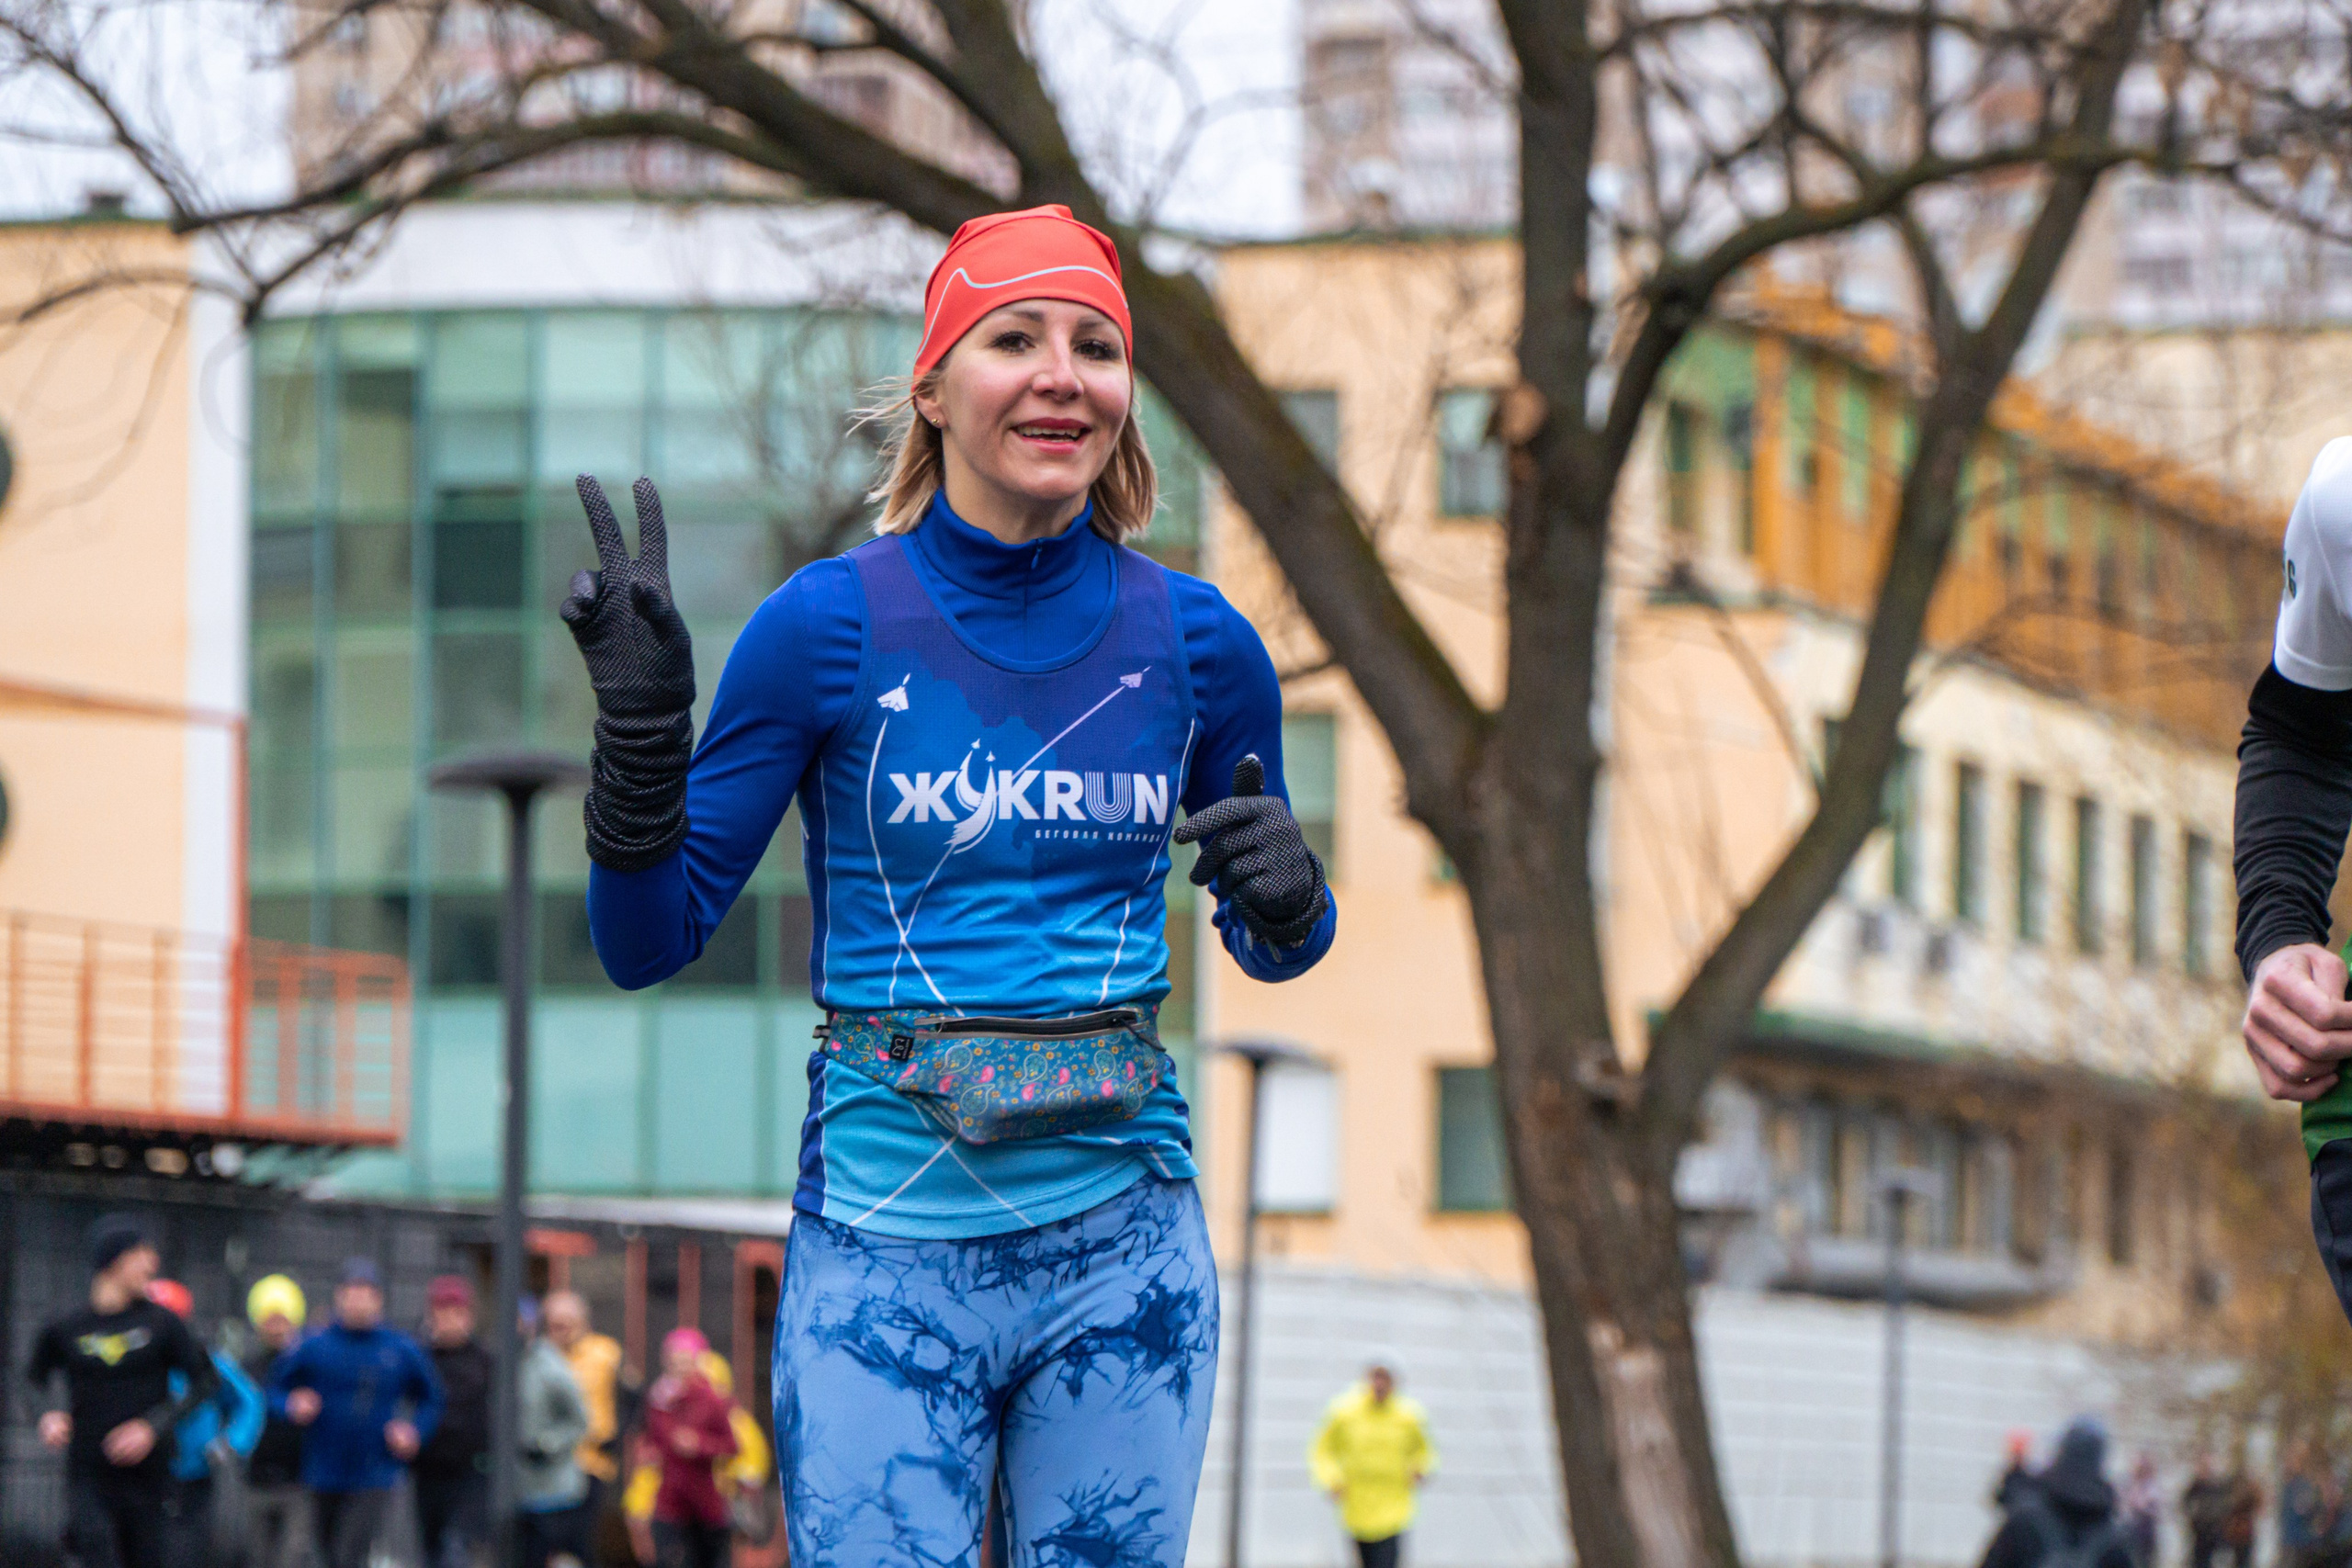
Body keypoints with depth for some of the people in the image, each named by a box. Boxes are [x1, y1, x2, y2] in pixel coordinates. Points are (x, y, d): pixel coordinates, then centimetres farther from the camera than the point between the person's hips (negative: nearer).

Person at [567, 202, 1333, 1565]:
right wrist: (641, 727, -16)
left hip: (1124, 1241, 3)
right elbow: (649, 943, -1)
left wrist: (1289, 897, -5)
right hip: (888, 1244, -3)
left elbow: (1271, 944, 18)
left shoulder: (1196, 643, 4)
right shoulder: (830, 625, -4)